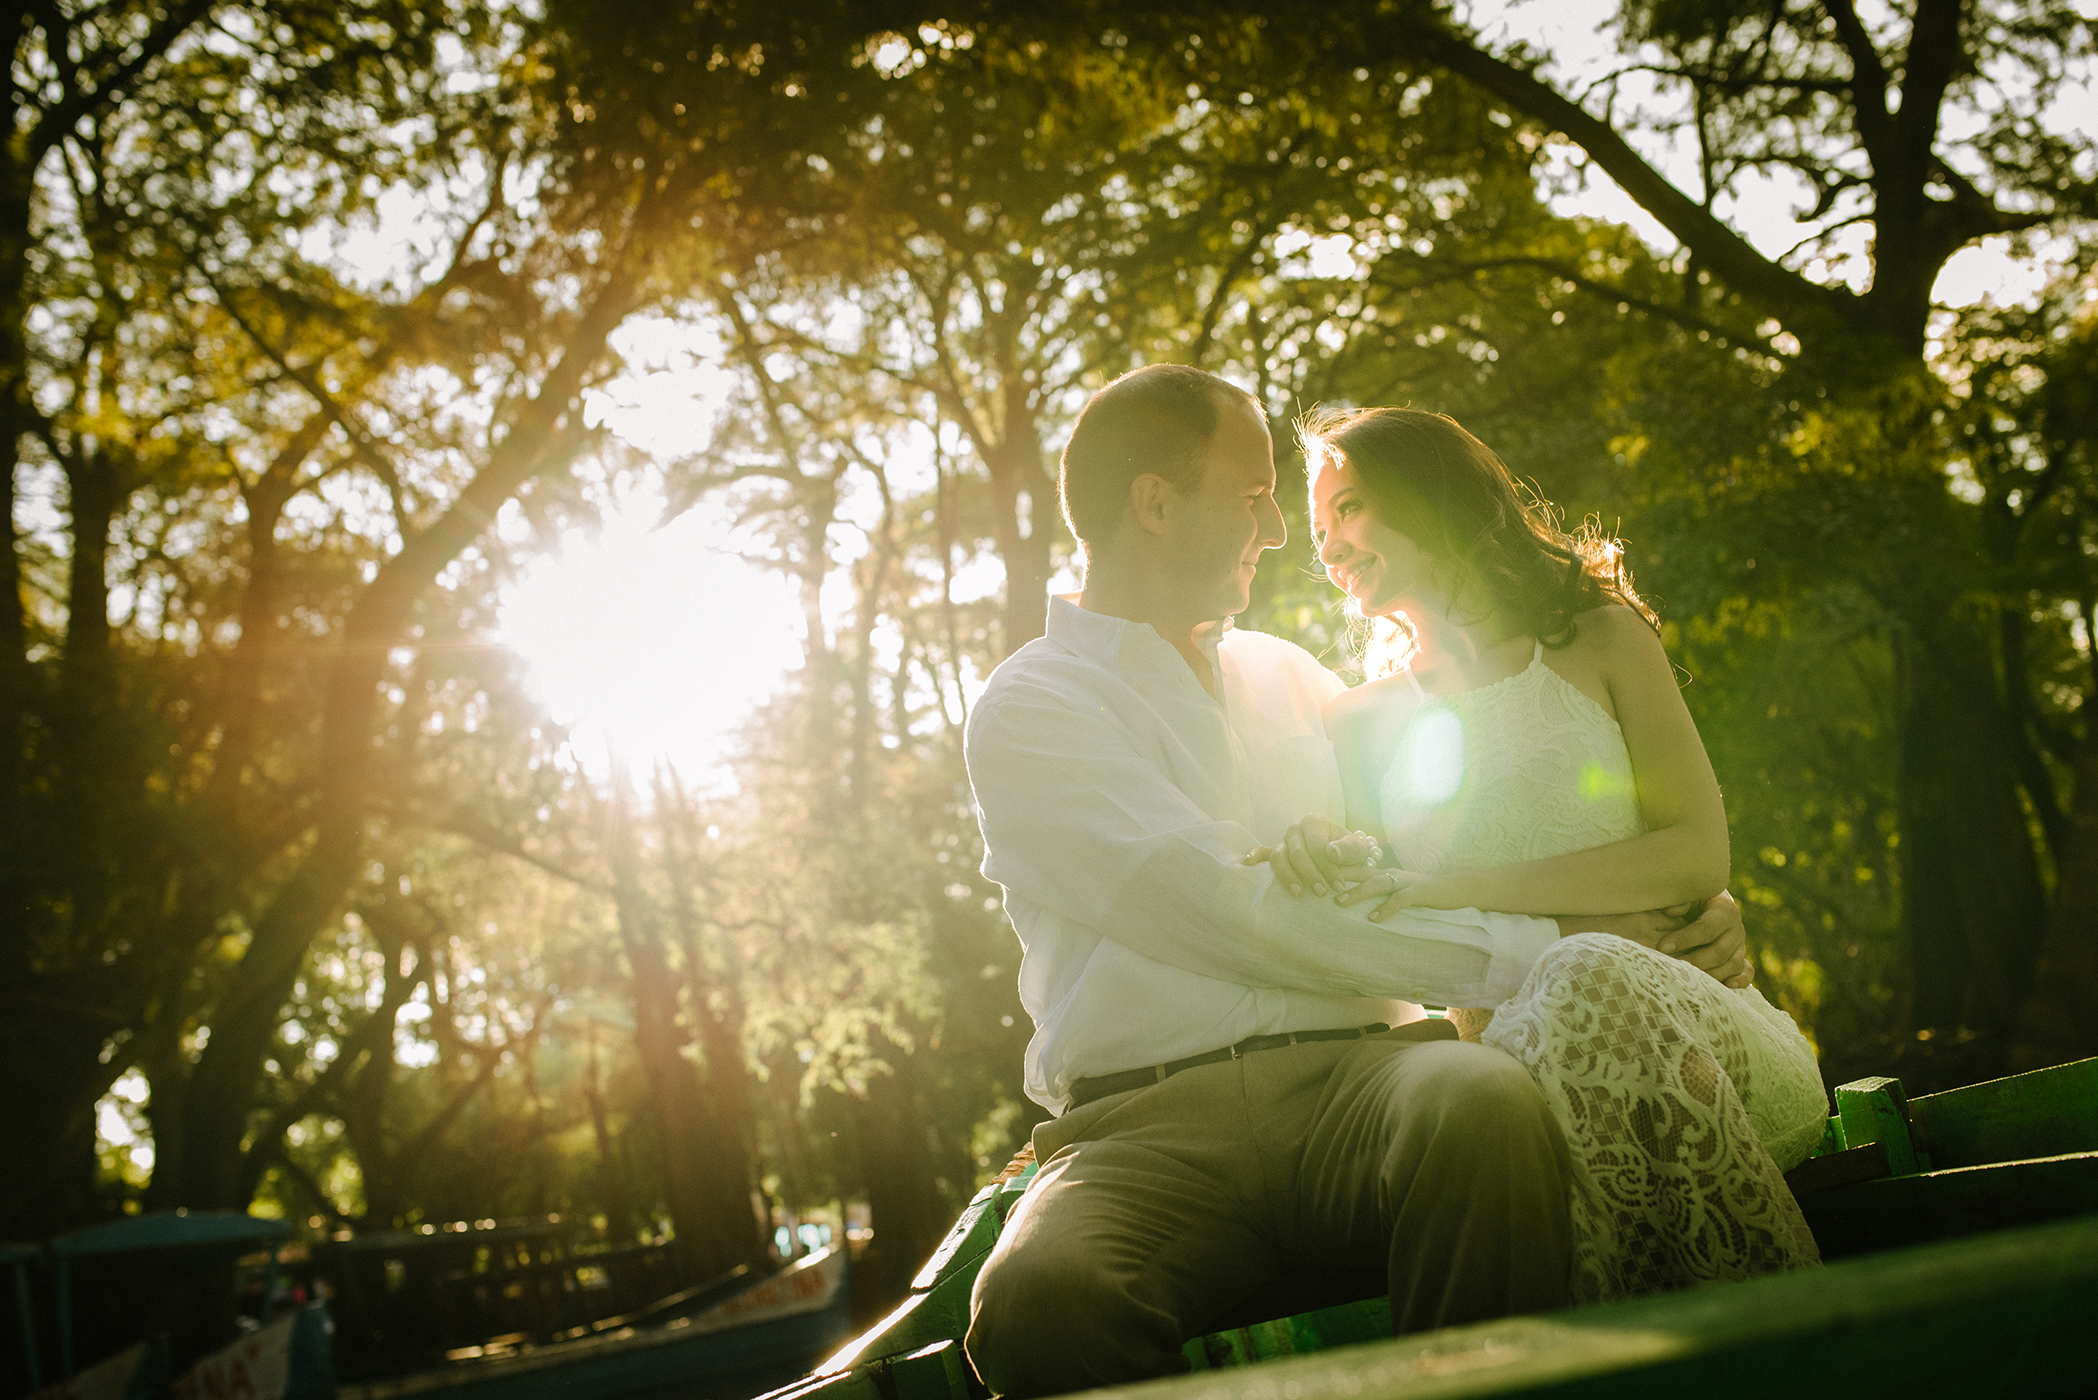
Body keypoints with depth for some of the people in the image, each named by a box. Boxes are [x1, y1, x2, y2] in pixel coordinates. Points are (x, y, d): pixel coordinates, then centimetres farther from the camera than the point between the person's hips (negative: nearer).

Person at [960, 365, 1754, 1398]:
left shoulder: (1287, 676, 26)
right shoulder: (1032, 710, 3)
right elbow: (1246, 918, -9)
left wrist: (1678, 919, 10)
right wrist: (1536, 949, -9)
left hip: (1356, 1075, 4)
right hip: (1149, 1119, -4)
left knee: (1487, 1105, -34)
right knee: (1040, 1298, -39)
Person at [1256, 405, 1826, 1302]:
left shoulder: (1601, 642, 13)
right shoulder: (1359, 723, 21)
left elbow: (1698, 856, -1)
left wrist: (1458, 885, -11)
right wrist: (1328, 872, -12)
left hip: (1702, 1028, -1)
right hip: (1503, 1053, 1)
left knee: (1588, 977, -37)